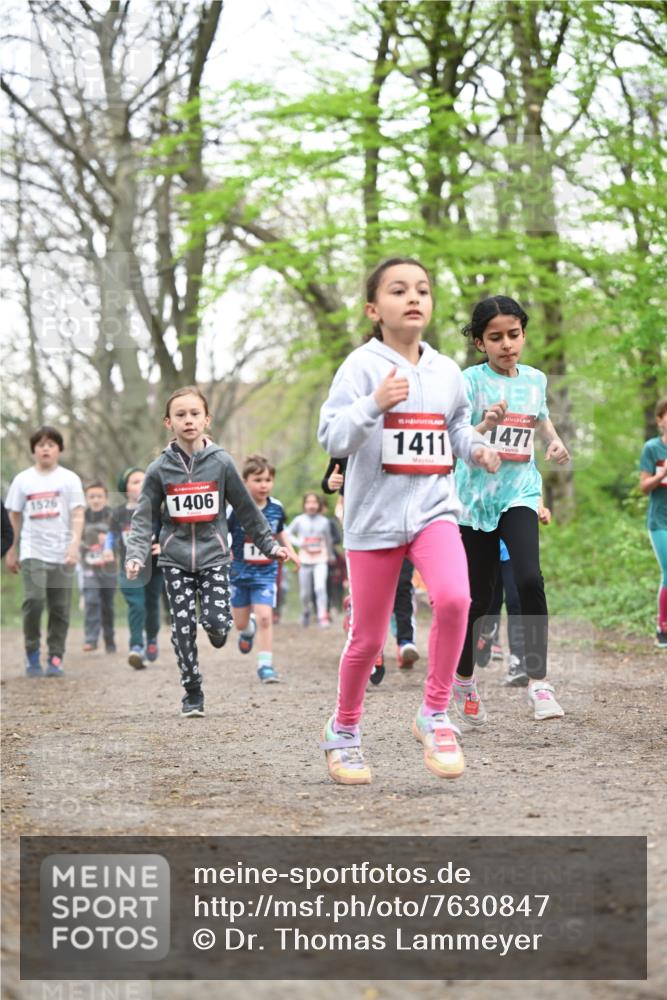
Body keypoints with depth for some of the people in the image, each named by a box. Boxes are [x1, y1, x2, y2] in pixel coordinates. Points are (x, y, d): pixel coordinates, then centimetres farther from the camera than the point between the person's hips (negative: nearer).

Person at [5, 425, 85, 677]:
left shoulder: (69, 479, 4)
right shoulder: (23, 480, 7)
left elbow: (77, 515, -1)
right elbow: (15, 516, 13)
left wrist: (75, 544, -14)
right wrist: (12, 550, 12)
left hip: (62, 554, 1)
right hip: (32, 551, 0)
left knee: (60, 608, 1)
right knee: (34, 599, -17)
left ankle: (56, 658, 10)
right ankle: (32, 652, -1)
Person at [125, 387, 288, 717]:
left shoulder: (221, 463, -2)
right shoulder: (159, 469, -2)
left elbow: (246, 509, 6)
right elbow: (143, 518, 0)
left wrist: (269, 544, 8)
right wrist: (135, 555, -13)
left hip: (214, 555, -1)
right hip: (175, 559, 1)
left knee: (216, 621, -13)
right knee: (183, 627, -2)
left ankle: (219, 628, 25)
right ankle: (192, 693, 11)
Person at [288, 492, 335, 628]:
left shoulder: (324, 521, 3)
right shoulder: (299, 520, 1)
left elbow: (328, 540, 16)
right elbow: (288, 534, 7)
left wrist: (331, 555, 27)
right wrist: (299, 543, -8)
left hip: (321, 561, -1)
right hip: (305, 560, 1)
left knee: (320, 587, -20)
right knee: (305, 593, 6)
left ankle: (323, 617, -16)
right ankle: (306, 612, 35)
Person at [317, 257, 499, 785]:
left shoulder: (447, 371, 8)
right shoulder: (362, 365, -7)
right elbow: (333, 437, -14)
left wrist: (476, 447, 4)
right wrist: (374, 404, -30)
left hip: (433, 508, 3)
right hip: (374, 517, -3)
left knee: (454, 597, -25)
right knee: (368, 638, 5)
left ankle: (435, 715, -8)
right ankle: (344, 730, 30)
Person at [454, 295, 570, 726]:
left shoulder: (535, 379, 5)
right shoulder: (472, 380, -8)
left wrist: (555, 440, 6)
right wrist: (485, 426, -35)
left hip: (519, 493, 2)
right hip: (477, 496, -2)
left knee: (530, 579, -22)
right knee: (479, 597, 6)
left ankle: (538, 680, -16)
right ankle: (464, 679, 29)